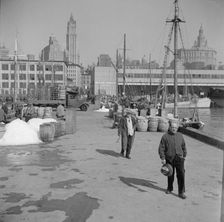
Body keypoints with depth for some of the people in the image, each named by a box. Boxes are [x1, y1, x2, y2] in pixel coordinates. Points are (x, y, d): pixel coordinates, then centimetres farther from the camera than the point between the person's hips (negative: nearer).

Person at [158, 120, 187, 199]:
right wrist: (162, 158, -12)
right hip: (169, 159, -1)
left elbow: (183, 146, 18)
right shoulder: (165, 136, -6)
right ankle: (169, 188, 36)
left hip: (179, 158, 2)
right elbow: (161, 148, -6)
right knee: (170, 175, 12)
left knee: (181, 174, -7)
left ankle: (181, 192, 1)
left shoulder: (180, 136, 5)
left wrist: (184, 155, 19)